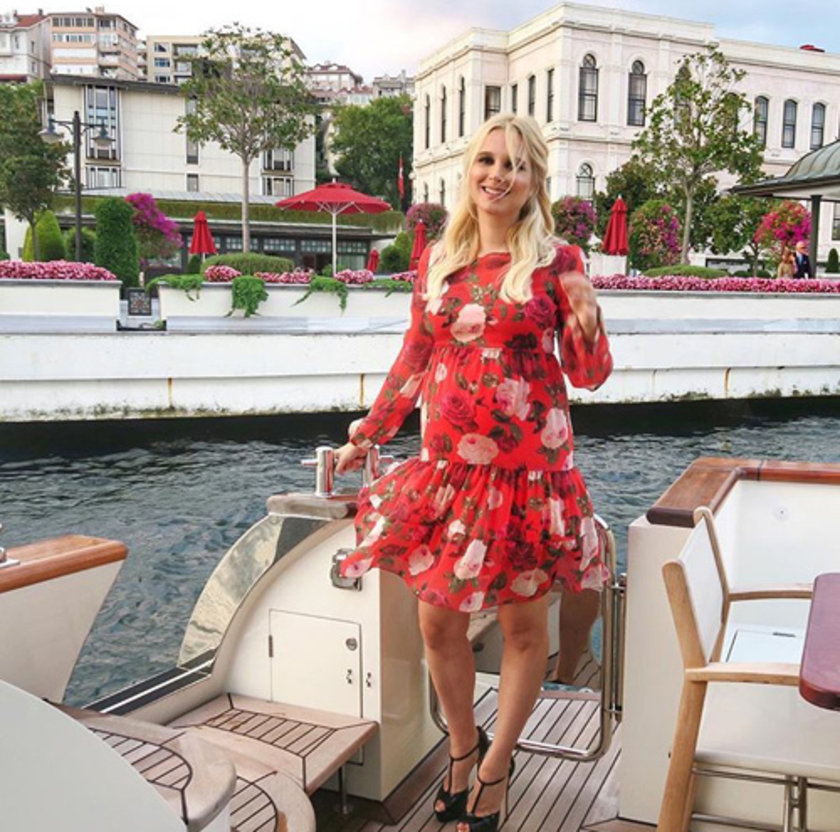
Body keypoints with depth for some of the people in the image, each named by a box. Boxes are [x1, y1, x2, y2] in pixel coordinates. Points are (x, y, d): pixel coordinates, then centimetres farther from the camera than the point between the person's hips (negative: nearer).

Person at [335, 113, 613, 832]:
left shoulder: (556, 262, -1)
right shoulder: (438, 260, 8)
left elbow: (590, 375, -1)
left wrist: (586, 321, -21)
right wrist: (369, 435, 20)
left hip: (529, 466, -3)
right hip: (447, 464, 3)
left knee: (524, 623, 9)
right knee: (438, 620, 10)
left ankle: (495, 768, 32)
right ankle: (464, 747, 36)